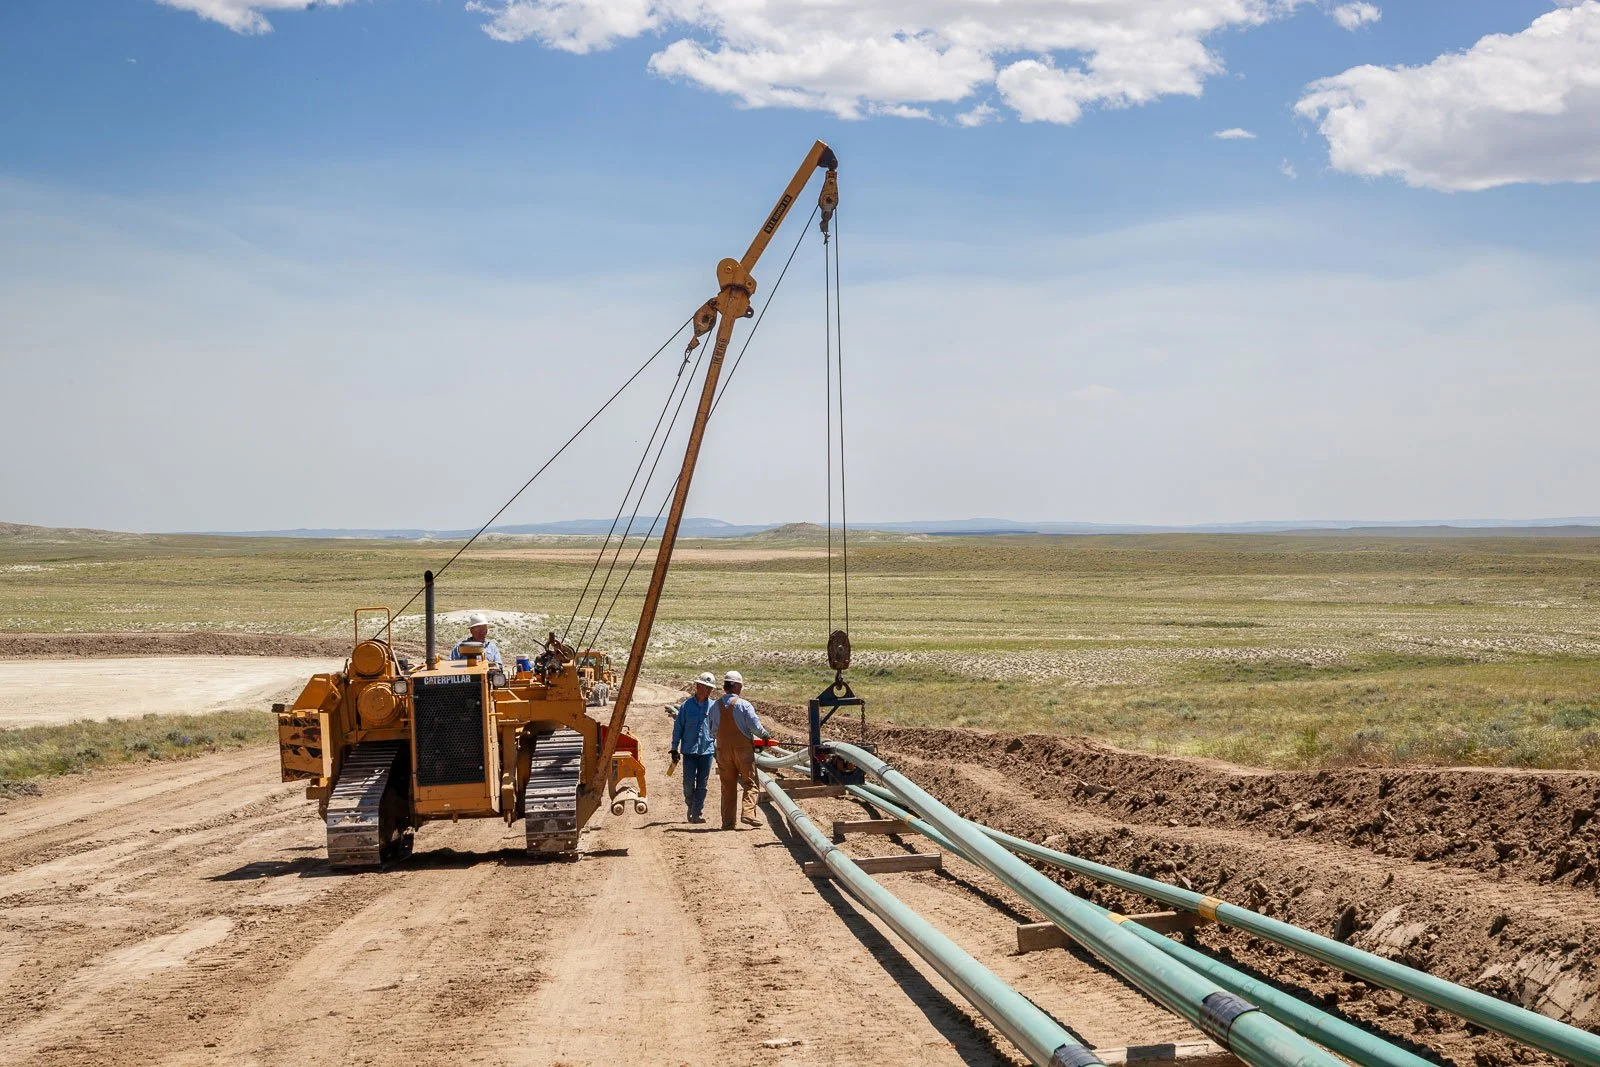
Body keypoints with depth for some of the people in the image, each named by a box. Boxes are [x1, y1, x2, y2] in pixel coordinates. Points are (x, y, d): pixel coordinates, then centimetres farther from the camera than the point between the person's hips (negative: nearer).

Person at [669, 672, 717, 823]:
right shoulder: (686, 705, -1)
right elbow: (678, 727, 4)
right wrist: (674, 749, 2)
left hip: (706, 750, 1)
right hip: (689, 750, -1)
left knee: (702, 784, 1)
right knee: (688, 782, -3)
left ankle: (698, 813, 5)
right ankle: (691, 807, 21)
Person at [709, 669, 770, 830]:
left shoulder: (715, 706, 2)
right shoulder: (743, 704, -11)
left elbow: (712, 732, 8)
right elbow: (755, 727, -13)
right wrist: (765, 735, 6)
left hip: (723, 750, 4)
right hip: (743, 749, -4)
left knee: (727, 786, 9)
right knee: (749, 783, 4)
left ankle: (727, 821, 7)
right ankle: (748, 812, -12)